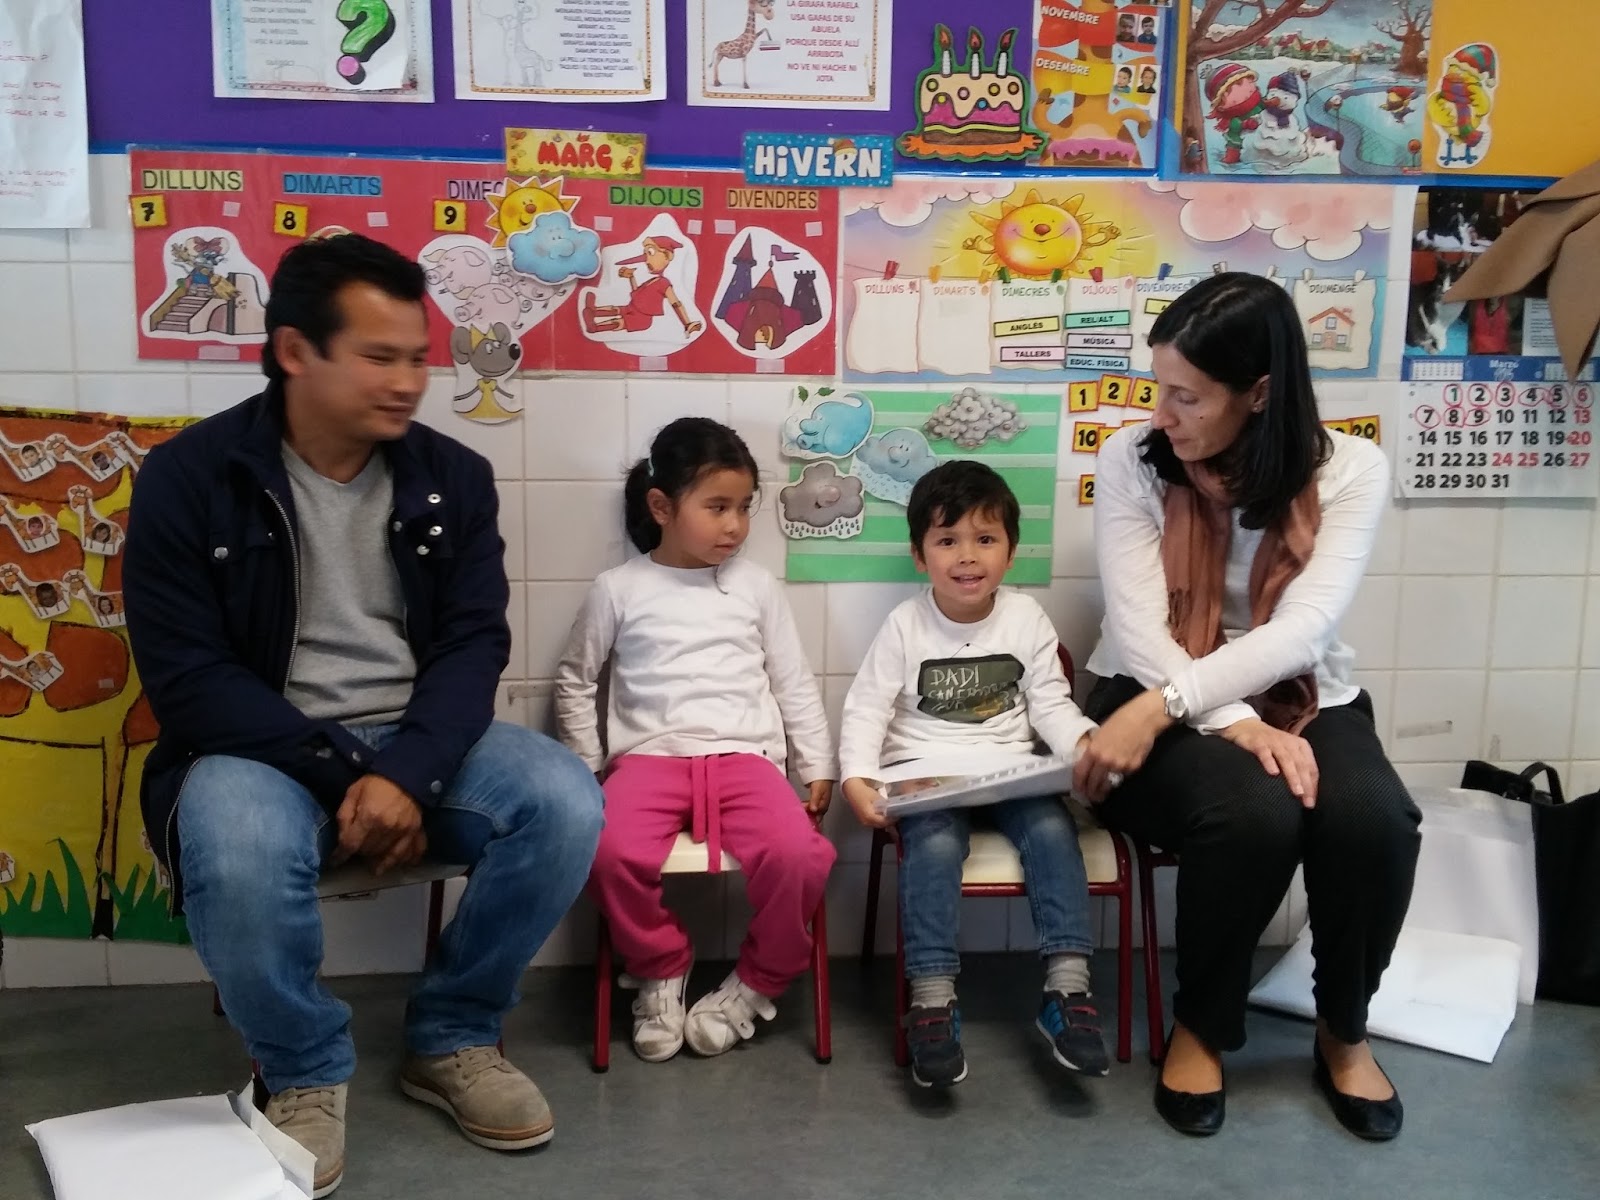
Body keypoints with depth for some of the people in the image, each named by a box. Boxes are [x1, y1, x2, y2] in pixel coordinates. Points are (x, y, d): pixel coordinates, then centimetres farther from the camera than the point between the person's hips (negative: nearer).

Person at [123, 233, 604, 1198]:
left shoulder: (453, 476, 2)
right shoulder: (189, 477, -7)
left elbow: (474, 645, -4)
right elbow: (188, 676, -11)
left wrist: (406, 774, -22)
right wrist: (340, 776, -22)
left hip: (417, 740, 3)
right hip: (264, 749, -2)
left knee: (566, 802, -24)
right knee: (240, 856, -36)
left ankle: (454, 1036, 1)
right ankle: (305, 1070, -4)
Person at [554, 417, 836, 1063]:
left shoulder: (757, 586, 11)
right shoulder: (618, 589, 7)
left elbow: (795, 685, 15)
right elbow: (575, 681, 15)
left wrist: (819, 768, 10)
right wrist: (587, 768, 9)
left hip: (744, 756, 1)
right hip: (649, 756, -1)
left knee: (798, 854, -29)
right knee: (613, 852, -32)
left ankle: (757, 982, 1)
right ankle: (661, 972, -1)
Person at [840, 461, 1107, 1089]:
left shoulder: (1027, 618, 5)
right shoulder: (905, 625, 0)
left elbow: (1051, 704, 6)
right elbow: (865, 710, -1)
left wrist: (1085, 744, -15)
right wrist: (857, 778, -18)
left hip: (1012, 771, 2)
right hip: (926, 775, -2)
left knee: (1053, 830, -27)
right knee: (935, 847, -31)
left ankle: (1067, 990, -21)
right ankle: (933, 1002, -26)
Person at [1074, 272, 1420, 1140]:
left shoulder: (1351, 470, -8)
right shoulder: (1133, 461, -8)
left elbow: (1304, 630, -21)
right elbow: (1139, 630, -15)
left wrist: (1163, 706, -33)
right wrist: (1238, 726, -29)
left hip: (1301, 698, 2)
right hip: (1162, 701, -1)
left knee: (1373, 820, -30)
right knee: (1253, 815, -34)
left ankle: (1343, 1031, 2)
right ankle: (1200, 1027, -4)